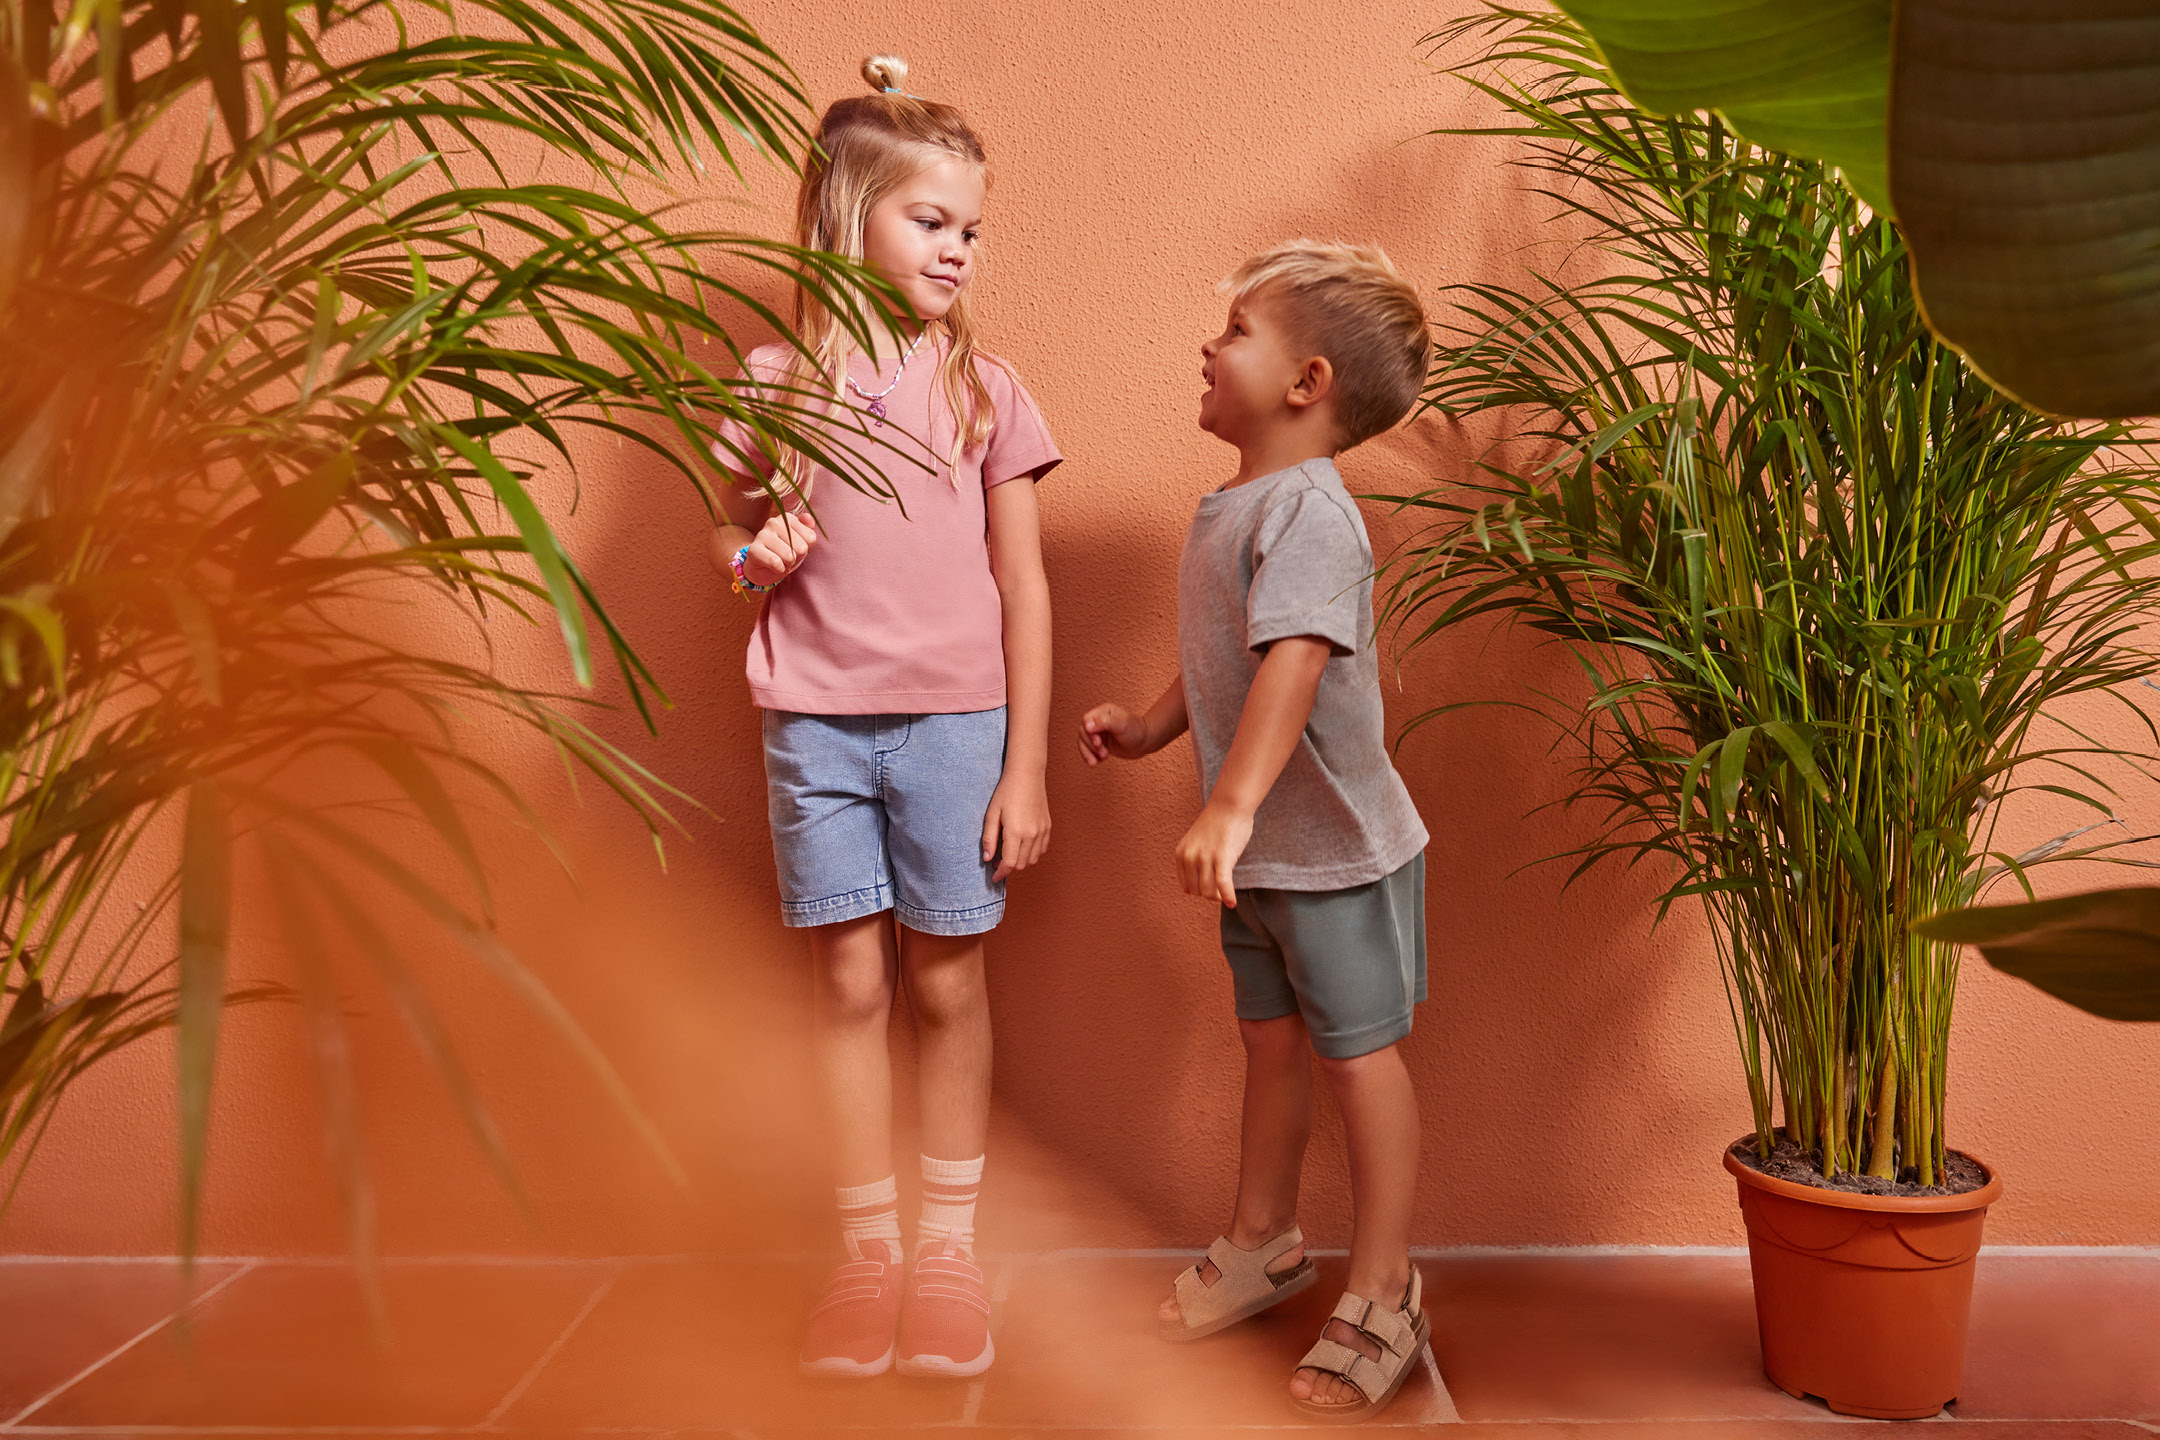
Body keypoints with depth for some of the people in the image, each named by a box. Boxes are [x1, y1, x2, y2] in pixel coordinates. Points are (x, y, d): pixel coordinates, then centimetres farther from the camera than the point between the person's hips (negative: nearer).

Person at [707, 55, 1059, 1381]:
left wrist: (1027, 768, -2)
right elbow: (735, 544, 14)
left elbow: (1024, 588, 2)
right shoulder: (779, 379, 3)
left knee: (947, 981, 7)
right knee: (850, 981, 6)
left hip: (955, 721, 0)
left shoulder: (985, 388, 2)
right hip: (817, 724, 1)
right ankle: (868, 1250, 22)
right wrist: (755, 557, -12)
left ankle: (951, 1245, 25)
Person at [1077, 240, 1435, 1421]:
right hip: (1257, 856, 8)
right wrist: (1151, 726, 25)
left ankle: (1382, 1300, 20)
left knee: (1356, 1054, 4)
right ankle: (1263, 1244, 39)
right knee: (1270, 1039, 20)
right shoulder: (1225, 508, 7)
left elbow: (1293, 661, -37)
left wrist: (1230, 807, -44)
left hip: (1338, 850, -8)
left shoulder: (1309, 512, -23)